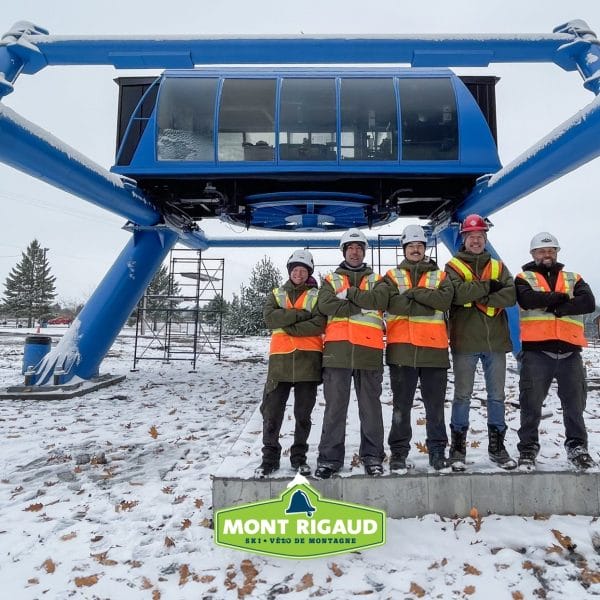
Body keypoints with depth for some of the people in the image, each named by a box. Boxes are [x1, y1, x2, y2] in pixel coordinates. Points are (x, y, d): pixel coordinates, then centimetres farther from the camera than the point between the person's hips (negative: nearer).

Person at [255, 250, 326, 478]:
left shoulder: (317, 296, 8)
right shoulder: (276, 294, 15)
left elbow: (319, 325, -9)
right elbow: (269, 317, -5)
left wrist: (287, 326, -10)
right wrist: (301, 314, -11)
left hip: (308, 360, -1)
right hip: (280, 359, 1)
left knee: (303, 414, 7)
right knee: (272, 413, 1)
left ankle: (299, 457, 23)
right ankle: (270, 458, 16)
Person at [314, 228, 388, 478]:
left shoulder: (376, 279, 18)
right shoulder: (331, 280, 16)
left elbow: (381, 300, -6)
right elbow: (325, 305, -6)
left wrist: (350, 293, -8)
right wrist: (362, 306, -9)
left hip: (369, 350, 1)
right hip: (337, 348, 0)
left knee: (371, 406, 7)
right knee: (335, 406, 2)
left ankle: (372, 456, 18)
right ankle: (329, 458, 11)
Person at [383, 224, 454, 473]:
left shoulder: (440, 276, 14)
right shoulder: (392, 277, 11)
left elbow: (445, 300, -7)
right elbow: (393, 303, -10)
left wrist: (414, 293, -11)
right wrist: (426, 305, -11)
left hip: (434, 348, 1)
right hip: (402, 348, -1)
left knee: (435, 404, 8)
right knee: (401, 404, 5)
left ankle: (438, 451, 20)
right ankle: (398, 452, 14)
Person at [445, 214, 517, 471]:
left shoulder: (498, 267, 13)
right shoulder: (453, 267, 4)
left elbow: (510, 295, -4)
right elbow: (456, 293, -16)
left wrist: (480, 298, -14)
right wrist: (487, 287, -12)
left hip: (495, 342, 4)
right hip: (465, 342, -3)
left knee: (497, 395, 11)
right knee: (462, 396, 3)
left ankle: (497, 446, 24)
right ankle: (458, 449, 13)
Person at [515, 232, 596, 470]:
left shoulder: (573, 279, 18)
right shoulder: (524, 278, 10)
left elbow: (588, 303, -2)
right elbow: (527, 299, -13)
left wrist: (557, 307, -13)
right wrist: (560, 297, -6)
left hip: (570, 351, 3)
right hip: (536, 350, -3)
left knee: (575, 403, 10)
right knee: (531, 403, 1)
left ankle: (577, 446, 25)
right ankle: (528, 448, 13)